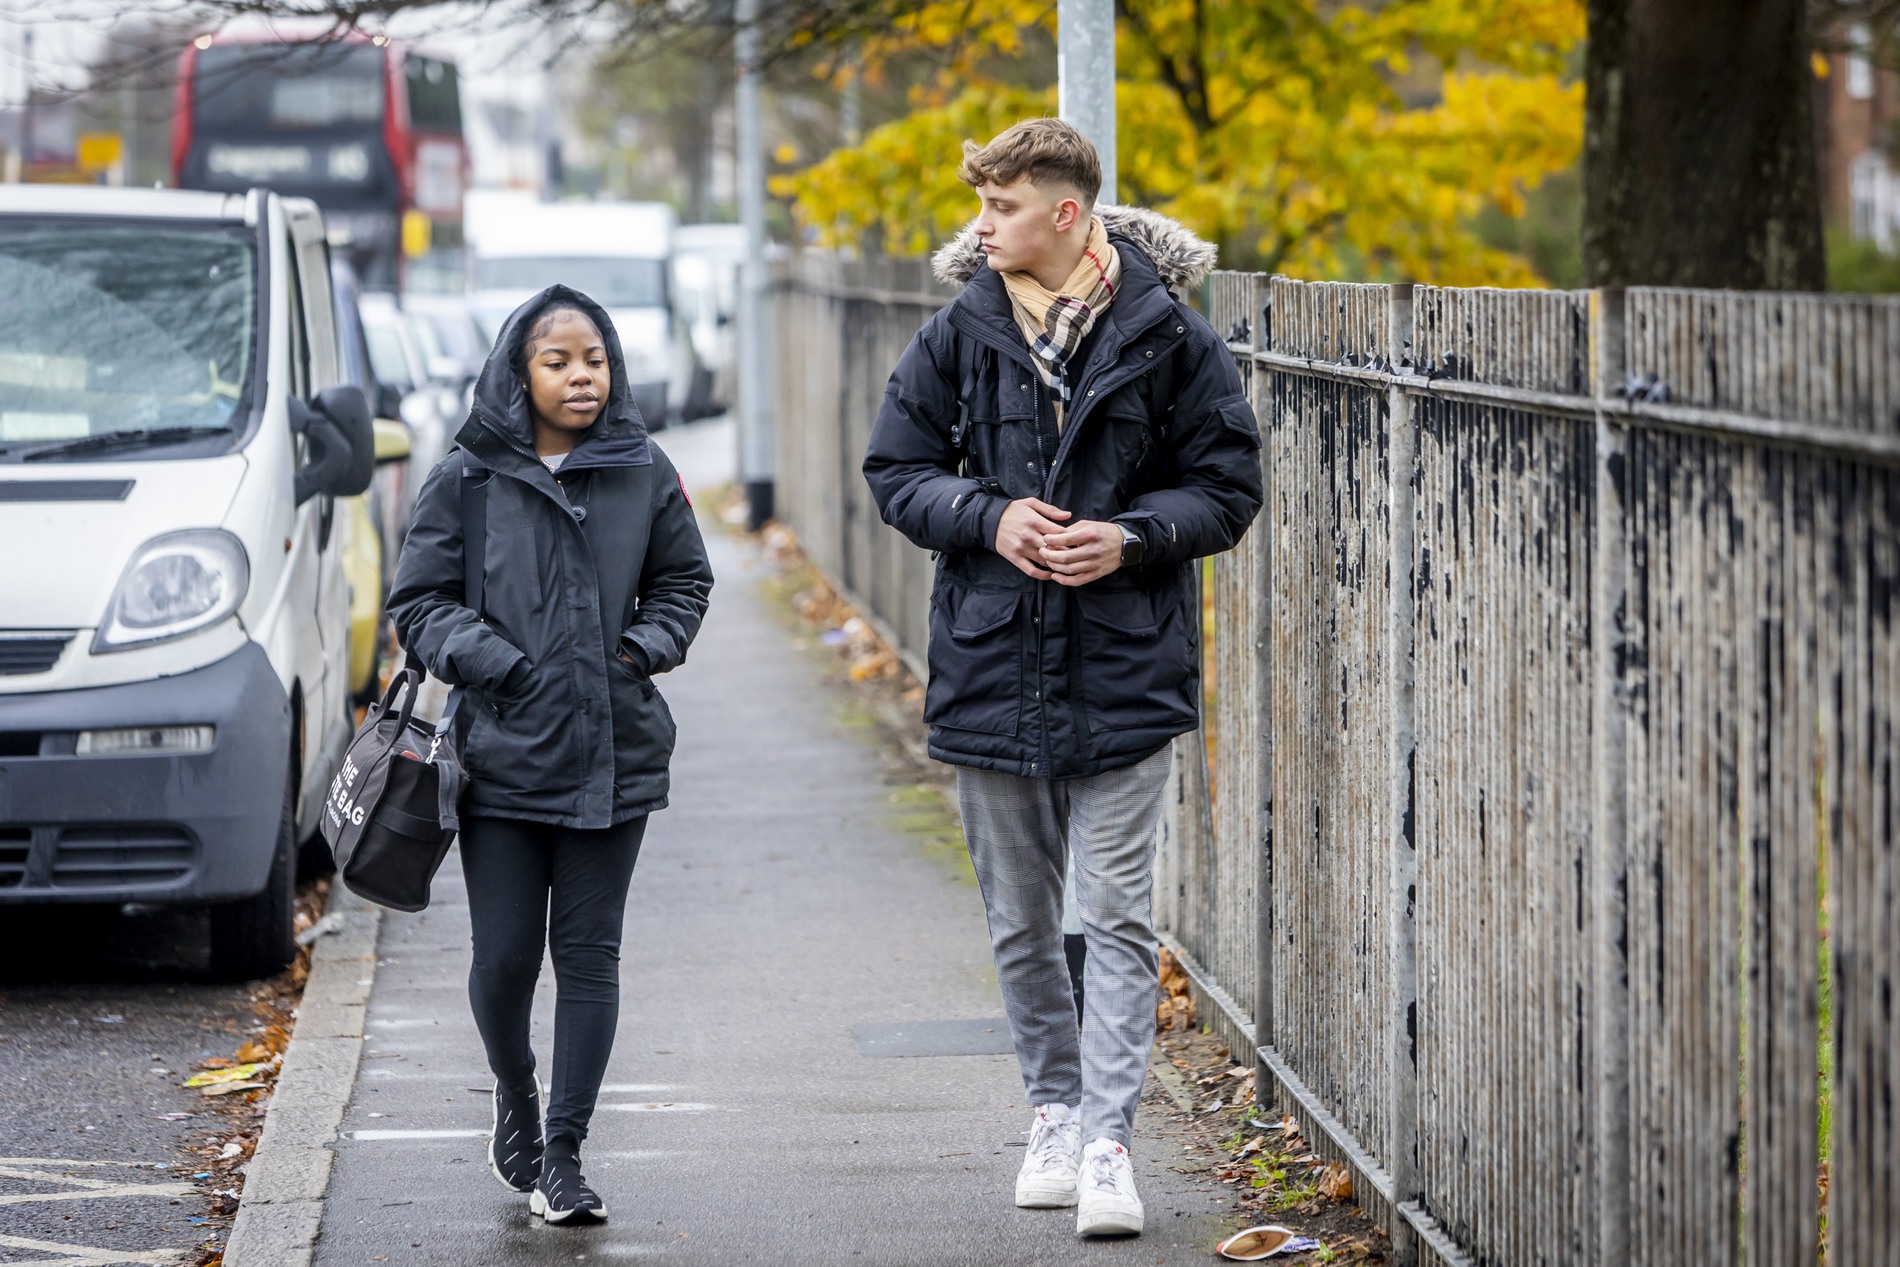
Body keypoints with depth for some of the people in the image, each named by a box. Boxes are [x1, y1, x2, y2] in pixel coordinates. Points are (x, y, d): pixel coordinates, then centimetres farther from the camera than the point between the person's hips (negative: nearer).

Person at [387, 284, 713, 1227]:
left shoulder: (643, 473, 5)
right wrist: (487, 659, -11)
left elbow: (684, 581, 17)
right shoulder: (468, 478, -1)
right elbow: (417, 602, 3)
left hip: (613, 755, 1)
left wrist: (648, 647, 0)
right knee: (503, 957, 1)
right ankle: (514, 1102, 29)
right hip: (501, 752, -1)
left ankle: (564, 1152, 7)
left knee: (588, 952, 1)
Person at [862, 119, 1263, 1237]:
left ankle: (1108, 1140, -7)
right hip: (992, 671, 3)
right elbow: (898, 471, 7)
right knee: (1021, 922, 12)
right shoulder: (960, 335, 2)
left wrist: (1132, 537, -16)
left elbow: (1229, 486, 0)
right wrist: (991, 518, -11)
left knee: (1119, 915, -6)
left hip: (1123, 673, -3)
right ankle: (1057, 1112, 27)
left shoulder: (1166, 336, -5)